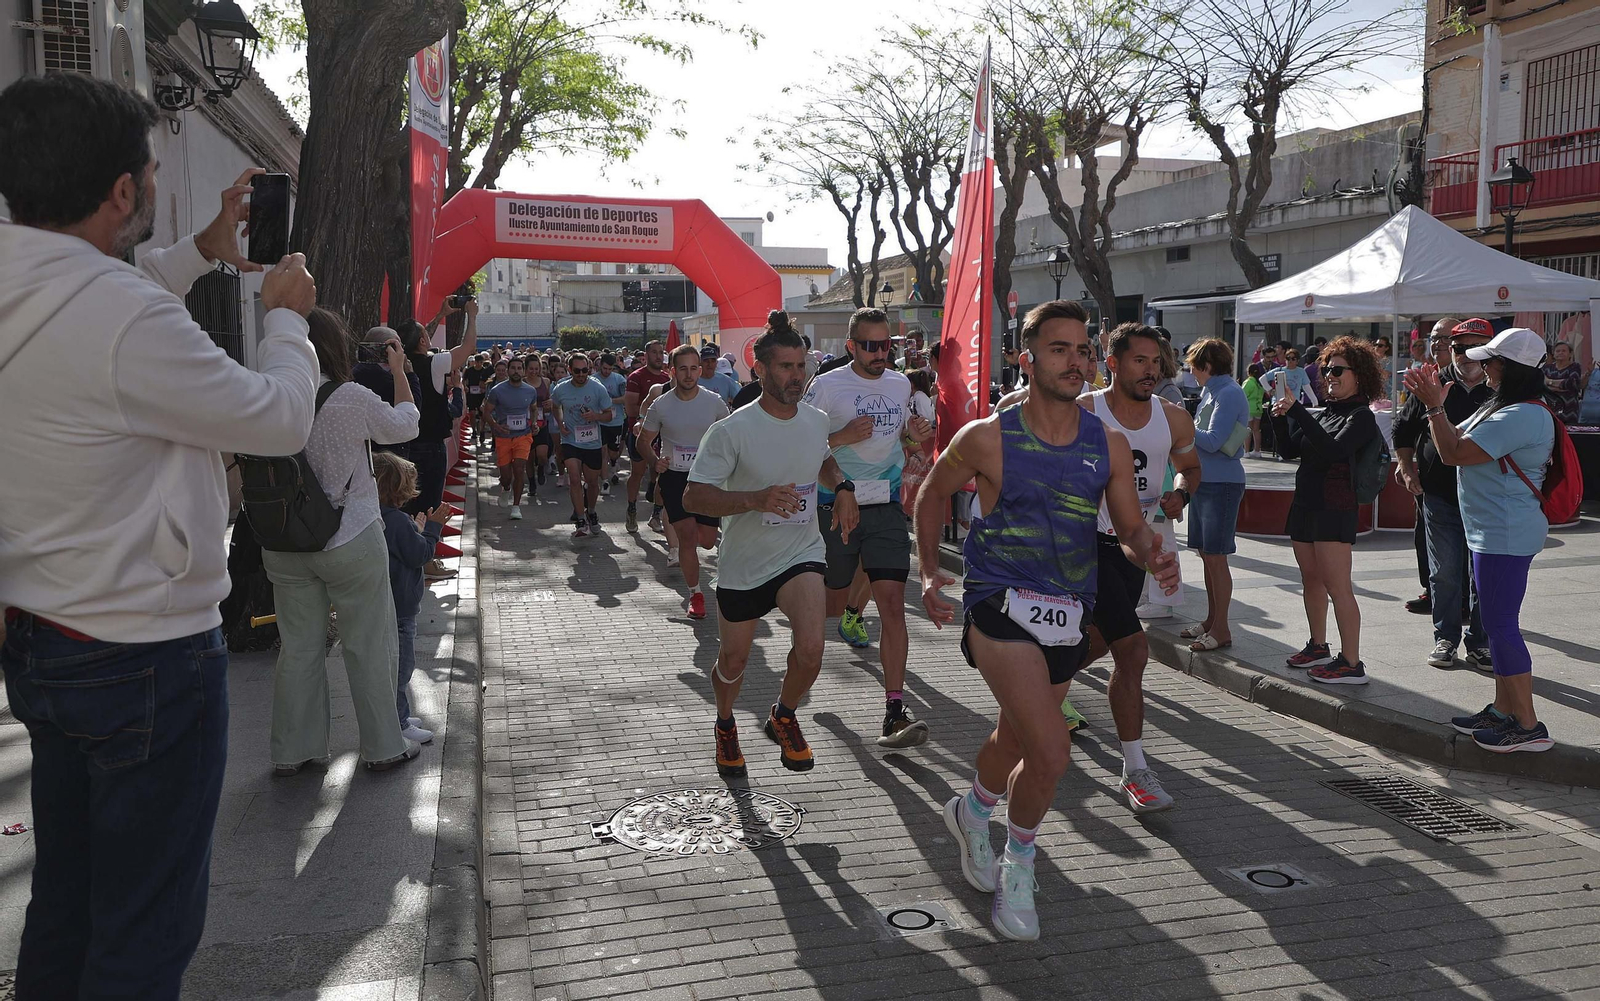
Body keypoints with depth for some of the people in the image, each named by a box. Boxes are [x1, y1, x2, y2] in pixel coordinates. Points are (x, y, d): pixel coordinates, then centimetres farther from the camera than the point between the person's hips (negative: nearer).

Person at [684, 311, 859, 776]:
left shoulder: (817, 420, 0)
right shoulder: (732, 430, -18)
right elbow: (693, 497, -21)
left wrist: (842, 487, 3)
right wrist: (756, 499, -34)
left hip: (801, 554, 2)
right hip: (743, 563, -2)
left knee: (810, 648, -20)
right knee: (733, 660, 13)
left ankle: (783, 717, 11)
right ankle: (725, 725, 47)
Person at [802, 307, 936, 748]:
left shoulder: (900, 384, 8)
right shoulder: (826, 386, -7)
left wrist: (917, 433, 3)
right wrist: (842, 437, -21)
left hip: (886, 505, 2)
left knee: (893, 606, -10)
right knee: (832, 603, 11)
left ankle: (895, 712, -10)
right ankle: (851, 608, 52)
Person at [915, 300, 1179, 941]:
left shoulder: (1109, 445, 0)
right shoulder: (987, 438, -10)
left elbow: (1130, 530, 4)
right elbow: (933, 493, 6)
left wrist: (1153, 553, -19)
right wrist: (930, 572, -3)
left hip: (1069, 616, 5)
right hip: (1002, 606, -5)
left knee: (1016, 738, 22)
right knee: (1051, 752, -18)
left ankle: (972, 812, 53)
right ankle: (1018, 865, 10)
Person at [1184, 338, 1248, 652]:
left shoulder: (1229, 394, -15)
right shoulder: (1210, 391, 14)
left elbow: (1213, 441, -20)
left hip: (1221, 483, -9)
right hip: (1204, 481, 9)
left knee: (1215, 557, -5)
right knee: (1206, 554, 14)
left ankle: (1221, 630, 1)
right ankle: (1211, 620, 25)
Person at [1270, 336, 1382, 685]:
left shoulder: (1361, 416, -8)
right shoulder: (1324, 413, 14)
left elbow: (1332, 449, -23)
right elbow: (1290, 450, 13)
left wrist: (1297, 411, -25)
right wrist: (1281, 418, -4)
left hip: (1334, 508, -8)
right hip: (1305, 503, 8)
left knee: (1337, 587, -10)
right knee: (1311, 580, 16)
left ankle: (1351, 664, -7)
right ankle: (1318, 647, 29)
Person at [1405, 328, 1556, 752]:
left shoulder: (1522, 416, -21)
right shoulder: (1504, 408, 13)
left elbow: (1454, 453, -22)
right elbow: (1459, 439, 21)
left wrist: (1434, 405, -13)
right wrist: (1432, 400, 15)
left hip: (1505, 537, -11)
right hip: (1492, 532, 11)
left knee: (1501, 625, -7)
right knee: (1498, 623, 16)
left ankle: (1528, 726, 0)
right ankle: (1503, 710, 27)